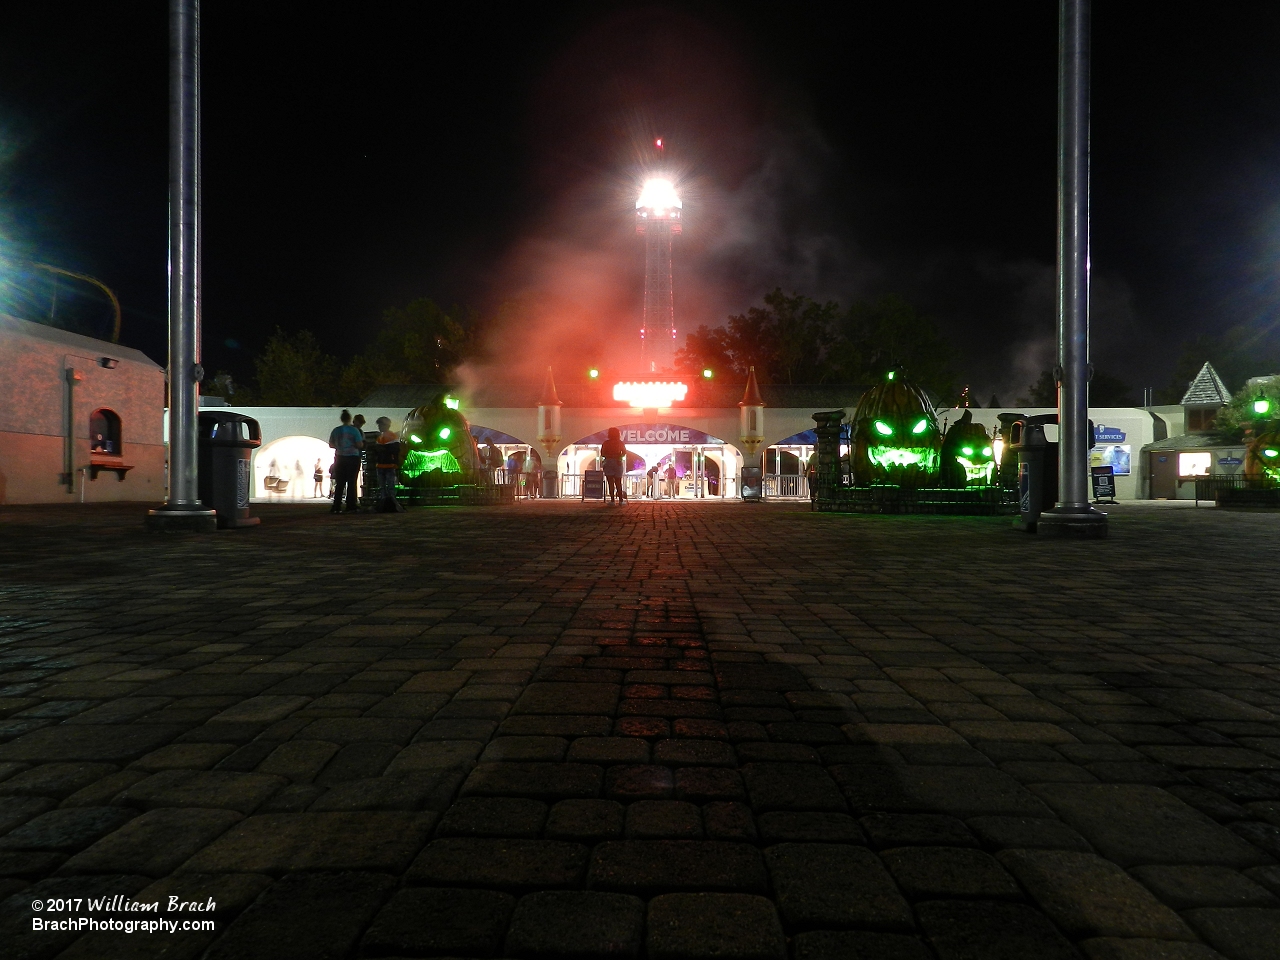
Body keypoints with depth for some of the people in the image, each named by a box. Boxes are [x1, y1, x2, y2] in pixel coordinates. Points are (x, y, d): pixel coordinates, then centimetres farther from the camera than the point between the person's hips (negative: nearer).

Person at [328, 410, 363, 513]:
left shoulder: (336, 430, 3)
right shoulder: (354, 430, -8)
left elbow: (331, 444, 9)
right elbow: (360, 445, -10)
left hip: (339, 458, 3)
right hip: (352, 457, -3)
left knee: (339, 484, 7)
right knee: (351, 482, 2)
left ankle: (336, 507, 4)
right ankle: (350, 506, 1)